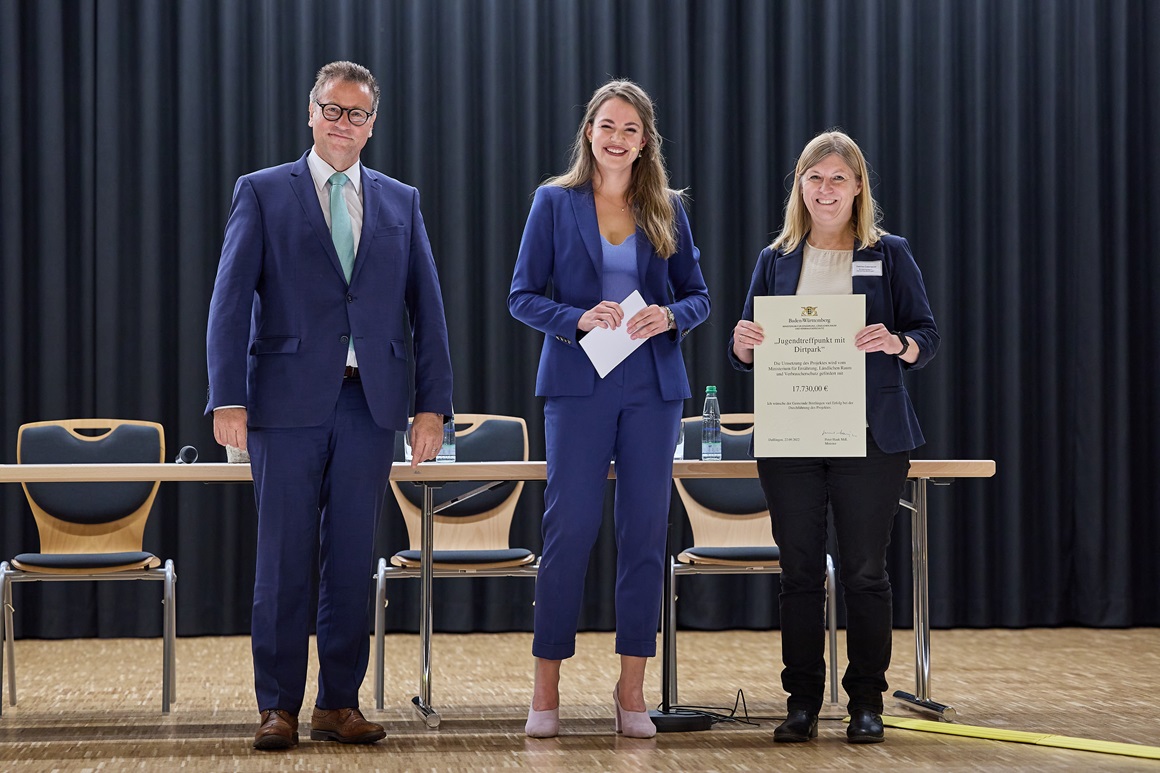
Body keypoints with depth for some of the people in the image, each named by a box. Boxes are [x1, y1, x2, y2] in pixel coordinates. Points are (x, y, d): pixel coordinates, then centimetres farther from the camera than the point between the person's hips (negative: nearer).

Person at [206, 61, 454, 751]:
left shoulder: (401, 202, 13)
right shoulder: (263, 194, 5)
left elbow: (427, 306, 11)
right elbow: (231, 300, -1)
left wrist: (434, 403, 2)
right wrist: (228, 400, -10)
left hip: (370, 403, 2)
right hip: (289, 402, -2)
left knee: (353, 561, 5)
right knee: (285, 559, 0)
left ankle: (340, 704, 13)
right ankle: (280, 706, 8)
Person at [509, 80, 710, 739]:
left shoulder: (667, 210, 11)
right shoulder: (555, 203, 4)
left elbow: (699, 296, 12)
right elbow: (523, 296, 1)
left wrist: (668, 317, -10)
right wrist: (579, 319, -16)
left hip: (654, 388, 3)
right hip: (579, 386, -2)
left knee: (646, 534, 3)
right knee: (570, 530, -5)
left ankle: (632, 690, 11)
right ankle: (547, 687, 4)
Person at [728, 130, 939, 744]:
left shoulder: (889, 255, 5)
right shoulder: (775, 260, 12)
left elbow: (927, 336, 1)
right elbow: (747, 354, 12)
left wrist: (897, 343, -21)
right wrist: (743, 344, -11)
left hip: (870, 437, -2)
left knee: (865, 572, 1)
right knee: (799, 572, 5)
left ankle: (866, 704, 10)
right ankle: (802, 703, 12)